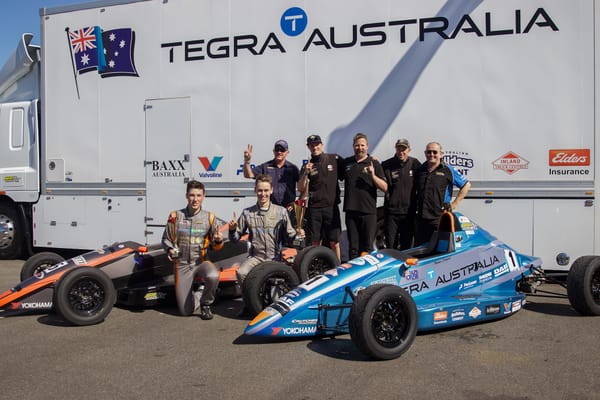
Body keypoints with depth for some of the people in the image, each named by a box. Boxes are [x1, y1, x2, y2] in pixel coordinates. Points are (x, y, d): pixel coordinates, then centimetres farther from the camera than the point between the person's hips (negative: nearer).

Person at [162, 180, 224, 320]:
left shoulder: (209, 217, -2)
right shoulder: (175, 216, -2)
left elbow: (216, 247, 1)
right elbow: (166, 239, 7)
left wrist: (218, 241, -23)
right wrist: (170, 250, -15)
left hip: (202, 261, -1)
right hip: (182, 265, 1)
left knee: (213, 276, -38)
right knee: (185, 311, 0)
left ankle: (205, 304, -7)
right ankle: (199, 295, 34)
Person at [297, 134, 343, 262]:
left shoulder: (335, 159, 4)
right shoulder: (307, 166, 8)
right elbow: (301, 189, 1)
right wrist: (305, 174, -12)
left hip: (332, 207, -1)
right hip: (314, 208, 2)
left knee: (334, 242, -1)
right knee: (315, 243, 6)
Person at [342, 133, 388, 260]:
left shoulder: (374, 163, 2)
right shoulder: (346, 162, 11)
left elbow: (384, 188, -4)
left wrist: (373, 175, -18)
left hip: (369, 211, -3)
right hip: (351, 211, 3)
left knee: (367, 247, 1)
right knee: (353, 247, 9)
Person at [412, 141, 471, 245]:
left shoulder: (448, 170, 1)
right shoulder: (419, 170, 14)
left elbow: (466, 185, 7)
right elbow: (414, 191, 26)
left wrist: (455, 203, 2)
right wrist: (414, 208, 15)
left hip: (439, 217, -4)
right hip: (421, 217, 5)